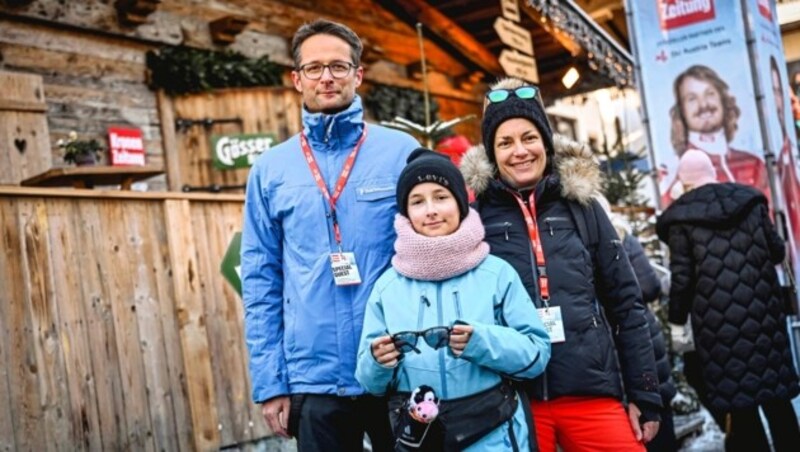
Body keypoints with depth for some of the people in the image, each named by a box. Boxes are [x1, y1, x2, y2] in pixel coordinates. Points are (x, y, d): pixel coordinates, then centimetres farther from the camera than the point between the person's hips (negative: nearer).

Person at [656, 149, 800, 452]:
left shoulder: (681, 217, -5)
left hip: (717, 320, -3)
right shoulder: (750, 199, 5)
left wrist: (677, 318, 5)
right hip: (762, 311, 4)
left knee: (738, 403, 4)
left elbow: (682, 277, -7)